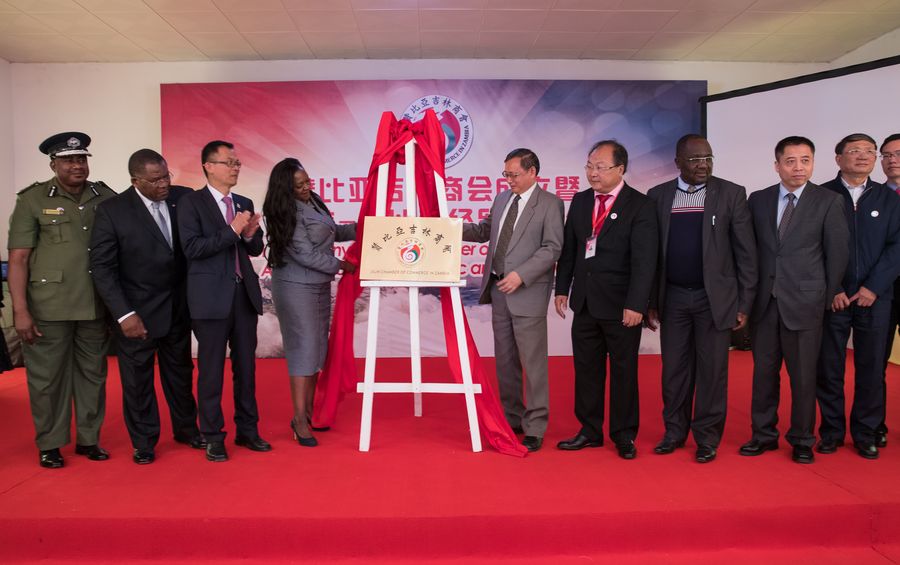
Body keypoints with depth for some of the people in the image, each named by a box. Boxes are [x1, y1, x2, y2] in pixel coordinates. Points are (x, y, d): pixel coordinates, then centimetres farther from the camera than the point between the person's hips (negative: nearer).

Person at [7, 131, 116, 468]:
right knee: (47, 377, 6)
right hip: (48, 308, -2)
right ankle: (49, 445, 21)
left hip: (95, 307, 3)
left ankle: (88, 439, 25)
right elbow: (18, 259, -5)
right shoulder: (32, 200, -2)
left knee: (93, 374, 11)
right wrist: (20, 311, -11)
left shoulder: (106, 198, 4)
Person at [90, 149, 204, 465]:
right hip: (137, 311, -3)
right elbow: (102, 268, -11)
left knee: (180, 371, 17)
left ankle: (186, 429, 35)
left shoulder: (185, 198, -7)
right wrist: (124, 314, -17)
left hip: (178, 306, 3)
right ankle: (143, 442, 27)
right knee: (137, 378, 10)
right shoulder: (112, 211, -13)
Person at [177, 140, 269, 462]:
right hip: (212, 297, -5)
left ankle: (247, 430, 23)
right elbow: (192, 248, -14)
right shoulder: (191, 203, -3)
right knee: (211, 370, 3)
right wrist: (232, 231, -18)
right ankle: (212, 436, 15)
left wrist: (250, 235, -6)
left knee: (246, 366, 11)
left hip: (245, 294, 5)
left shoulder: (244, 204, 13)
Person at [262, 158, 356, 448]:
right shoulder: (288, 213, -16)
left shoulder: (313, 201, 9)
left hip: (320, 284, 8)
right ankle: (299, 419, 0)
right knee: (304, 348, -8)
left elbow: (332, 232, 23)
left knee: (318, 348, 10)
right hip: (296, 288, -8)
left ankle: (309, 409, 20)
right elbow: (305, 255, -19)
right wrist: (340, 265, -9)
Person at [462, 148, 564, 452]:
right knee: (505, 360, 14)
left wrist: (521, 275, -21)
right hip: (498, 289, 7)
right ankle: (512, 418, 26)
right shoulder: (502, 198, 14)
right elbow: (485, 230, 22)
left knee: (532, 362, -3)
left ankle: (535, 428, 6)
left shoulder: (550, 204, -6)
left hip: (527, 293, -7)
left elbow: (552, 248, -13)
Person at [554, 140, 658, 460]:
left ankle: (624, 435, 23)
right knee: (586, 368, 12)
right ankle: (590, 431, 25)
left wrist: (635, 305, -19)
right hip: (584, 301, 5)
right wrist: (562, 289, 8)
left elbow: (644, 260, -14)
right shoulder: (580, 201, 8)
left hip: (620, 305, -5)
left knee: (623, 370, 8)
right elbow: (568, 249, 12)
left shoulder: (640, 206, -8)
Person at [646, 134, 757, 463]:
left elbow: (745, 252, -1)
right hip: (672, 297, 2)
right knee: (674, 368, 9)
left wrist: (744, 303, -4)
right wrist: (651, 301, 4)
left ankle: (707, 438, 18)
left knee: (712, 370, 4)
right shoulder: (658, 196, 4)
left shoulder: (731, 194, -1)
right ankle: (675, 431, 24)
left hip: (715, 297, -2)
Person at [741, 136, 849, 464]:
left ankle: (802, 440, 20)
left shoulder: (828, 201, 0)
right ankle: (764, 434, 22)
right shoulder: (758, 200, 6)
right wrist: (748, 293, 5)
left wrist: (828, 297, 2)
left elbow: (837, 252, 1)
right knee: (764, 371, 9)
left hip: (804, 302, -2)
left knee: (803, 375, 5)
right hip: (764, 301, 2)